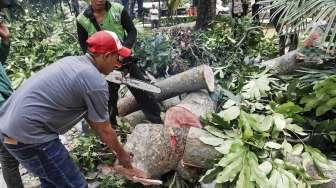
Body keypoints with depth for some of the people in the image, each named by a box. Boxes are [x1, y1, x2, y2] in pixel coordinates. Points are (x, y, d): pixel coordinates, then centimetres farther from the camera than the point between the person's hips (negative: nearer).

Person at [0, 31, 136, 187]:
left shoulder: (73, 61, 9)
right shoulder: (96, 82, -19)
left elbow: (87, 112, 17)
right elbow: (104, 130, -6)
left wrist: (108, 141, 25)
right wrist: (121, 154, 12)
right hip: (29, 136, -10)